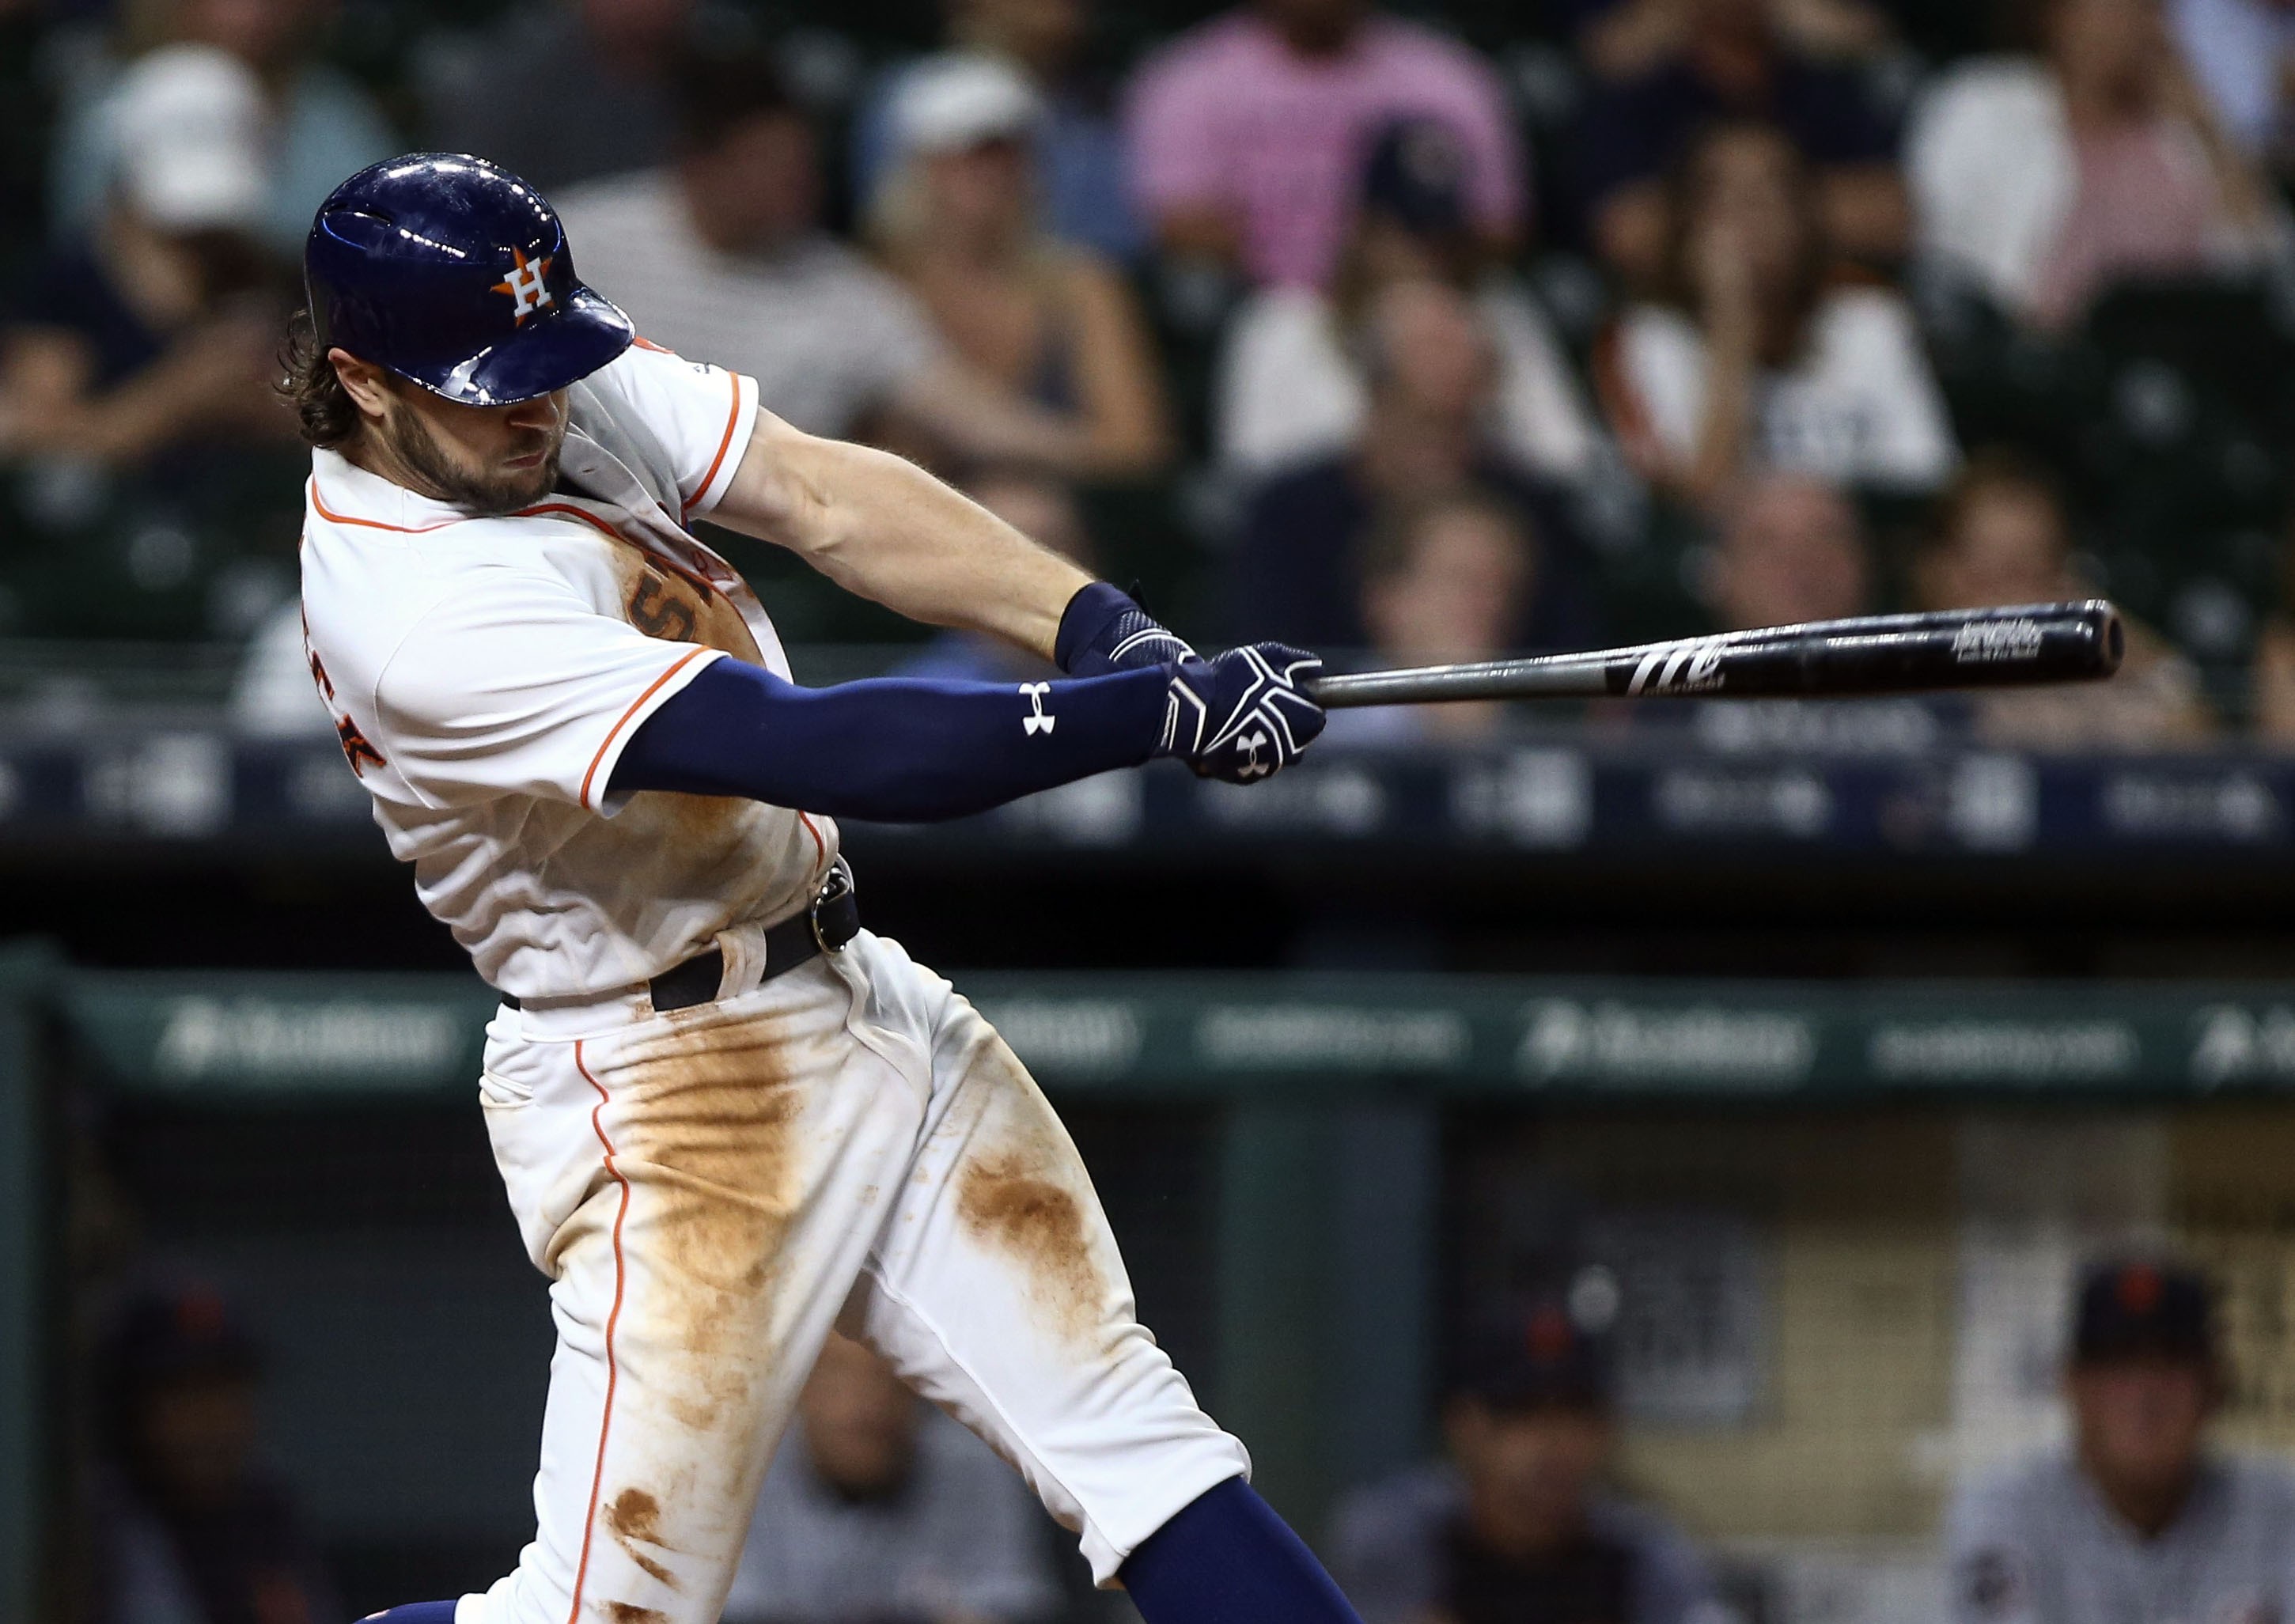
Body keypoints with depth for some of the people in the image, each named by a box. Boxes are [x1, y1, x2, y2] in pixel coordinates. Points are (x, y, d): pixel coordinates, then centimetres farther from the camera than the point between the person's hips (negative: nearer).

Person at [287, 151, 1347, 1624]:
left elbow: (826, 499, -4)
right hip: (665, 1096, -8)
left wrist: (1095, 623, -20)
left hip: (862, 1000, 8)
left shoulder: (573, 388, -1)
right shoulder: (422, 616, -27)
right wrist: (1161, 711, -31)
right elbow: (808, 751, -31)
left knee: (1134, 1441, 3)